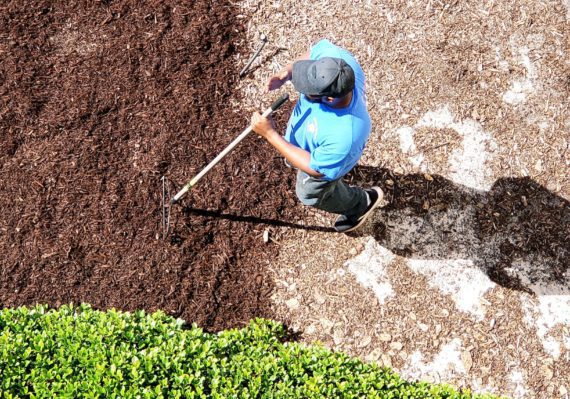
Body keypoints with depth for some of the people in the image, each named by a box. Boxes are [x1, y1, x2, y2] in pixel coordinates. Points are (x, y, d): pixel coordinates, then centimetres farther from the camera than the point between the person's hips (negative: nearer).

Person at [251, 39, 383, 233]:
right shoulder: (335, 57, -38)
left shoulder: (345, 137, -51)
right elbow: (316, 49, -12)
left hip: (321, 161, -5)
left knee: (310, 193, 28)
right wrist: (286, 74, -29)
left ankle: (360, 203, 54)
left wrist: (270, 134, -32)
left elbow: (315, 169, -32)